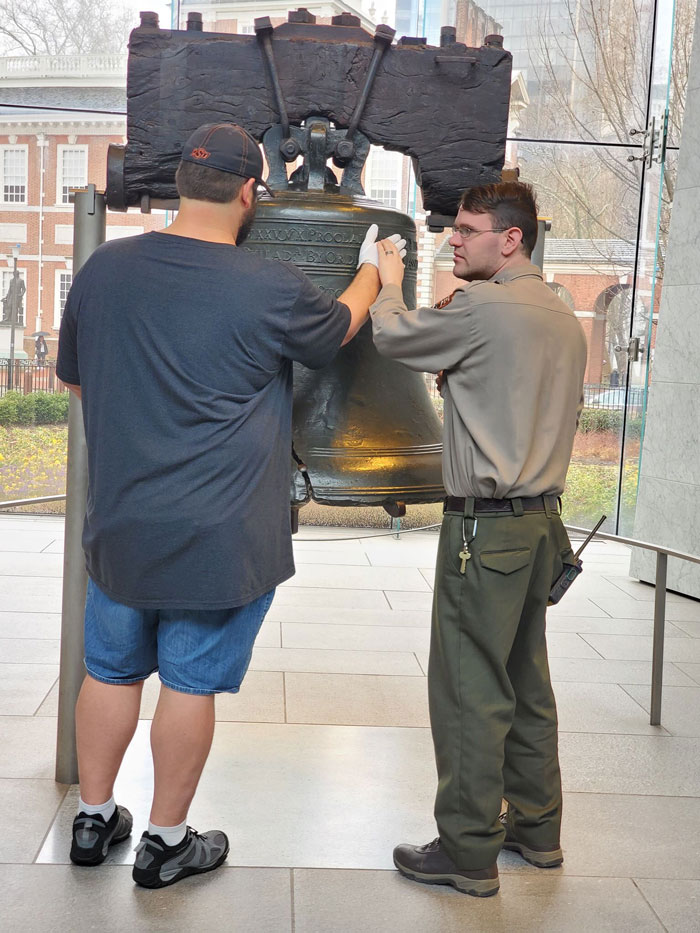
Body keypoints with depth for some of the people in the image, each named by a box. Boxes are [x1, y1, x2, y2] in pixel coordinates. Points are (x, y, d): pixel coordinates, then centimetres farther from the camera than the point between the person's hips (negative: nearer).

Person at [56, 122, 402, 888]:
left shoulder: (104, 268, -2)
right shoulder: (270, 290, -15)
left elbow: (73, 376, 12)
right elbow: (341, 326, 7)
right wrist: (372, 269, 27)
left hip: (119, 527, 4)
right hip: (220, 538, -4)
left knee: (111, 670, 18)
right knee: (190, 682, 8)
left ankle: (93, 819, 32)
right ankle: (166, 841, 22)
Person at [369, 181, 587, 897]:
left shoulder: (483, 307, -13)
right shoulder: (566, 320, 13)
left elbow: (391, 336, -2)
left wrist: (388, 285, 20)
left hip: (487, 525, -9)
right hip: (542, 517, 9)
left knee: (469, 688, -2)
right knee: (526, 681, 16)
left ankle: (468, 852, 6)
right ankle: (536, 826, 26)